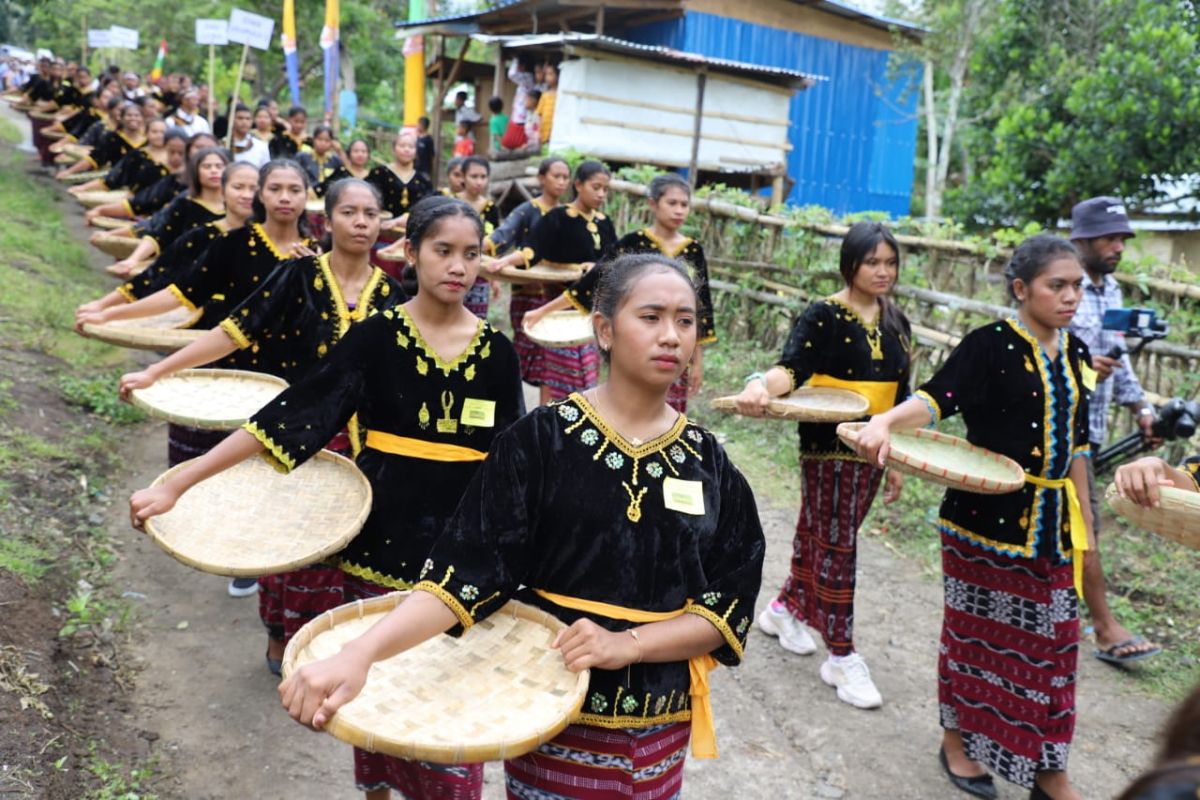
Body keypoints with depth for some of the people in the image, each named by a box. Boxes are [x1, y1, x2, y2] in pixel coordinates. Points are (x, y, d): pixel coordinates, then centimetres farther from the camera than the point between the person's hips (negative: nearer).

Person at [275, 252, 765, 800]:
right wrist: (358, 654, -32)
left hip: (660, 724, 3)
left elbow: (729, 607, -4)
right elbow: (466, 570, -19)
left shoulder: (708, 463, -3)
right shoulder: (541, 440, -12)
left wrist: (627, 643, -20)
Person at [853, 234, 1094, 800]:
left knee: (1053, 642, 10)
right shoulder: (991, 345, -11)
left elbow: (1076, 443, 15)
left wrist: (1084, 518, 17)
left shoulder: (1076, 355, 8)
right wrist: (884, 421, -44)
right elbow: (938, 398, -25)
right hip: (987, 516, -6)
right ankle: (957, 740, 28)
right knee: (976, 632, 7)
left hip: (1051, 521, 6)